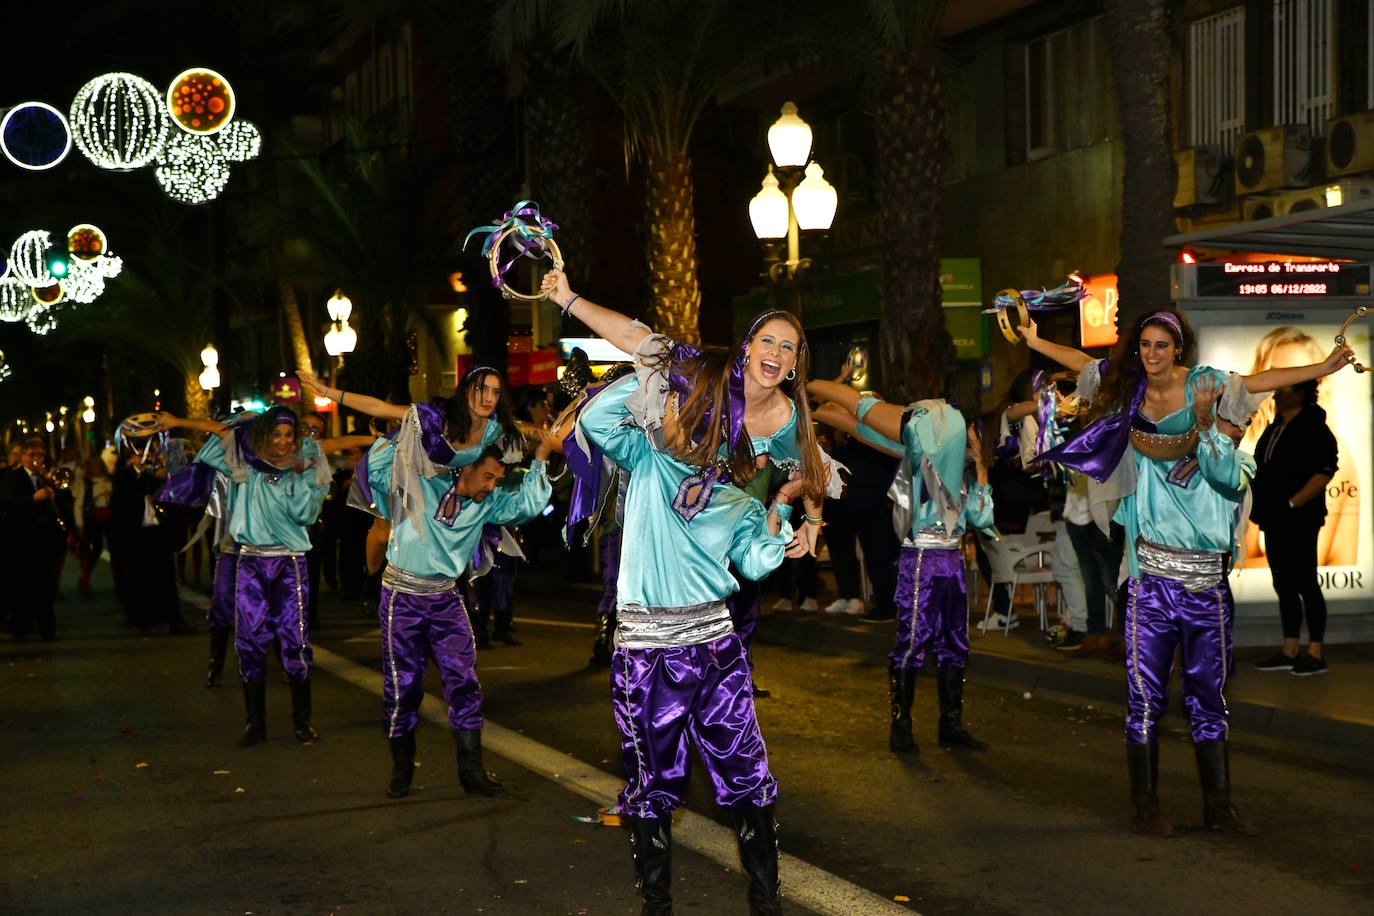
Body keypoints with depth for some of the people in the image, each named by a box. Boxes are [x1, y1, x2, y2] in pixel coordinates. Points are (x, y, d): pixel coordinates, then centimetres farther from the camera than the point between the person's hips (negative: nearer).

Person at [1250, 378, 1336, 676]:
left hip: (1300, 520, -8)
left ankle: (1315, 654, -1)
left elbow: (1325, 470, -17)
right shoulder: (1275, 428, 15)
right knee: (1284, 585, 10)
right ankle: (1289, 652, 15)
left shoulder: (1312, 427, -9)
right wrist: (1259, 502, 7)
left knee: (1305, 584, -5)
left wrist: (1292, 503, -20)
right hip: (1275, 520, 8)